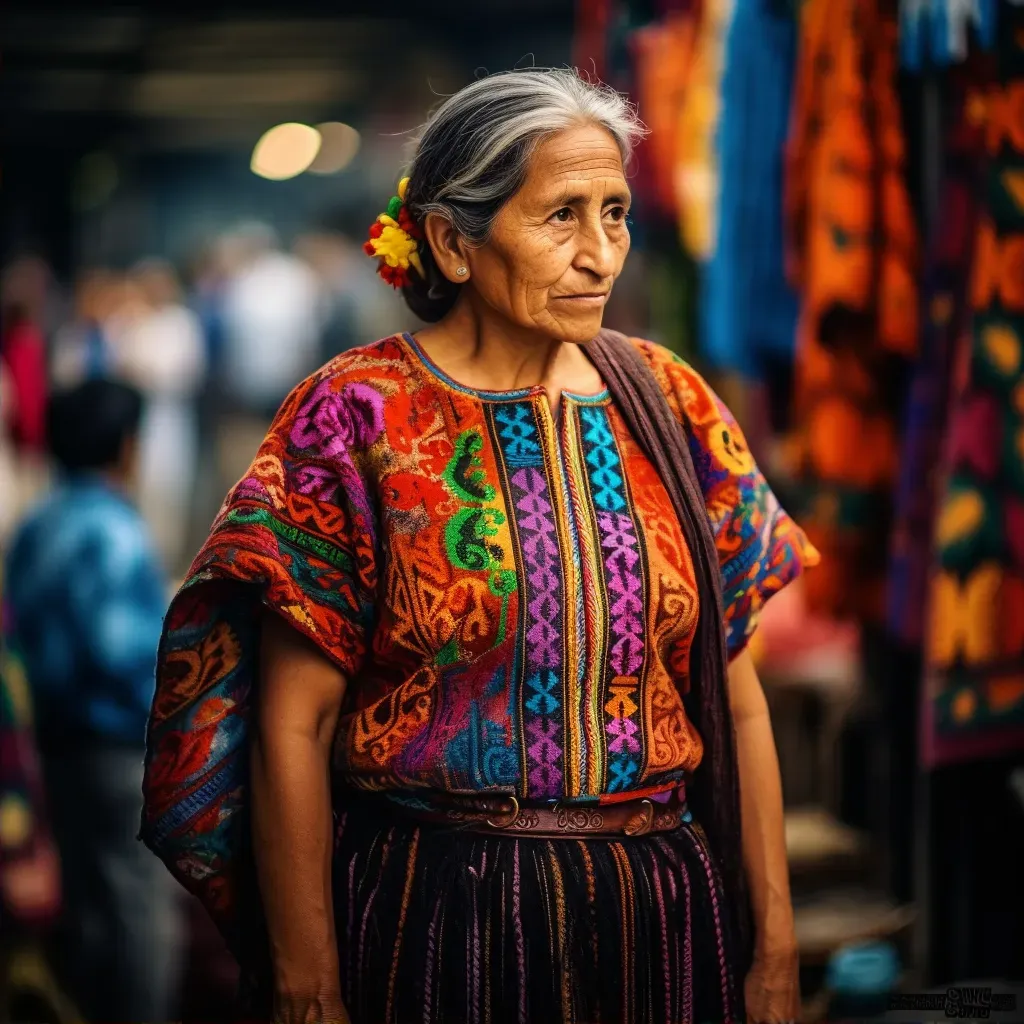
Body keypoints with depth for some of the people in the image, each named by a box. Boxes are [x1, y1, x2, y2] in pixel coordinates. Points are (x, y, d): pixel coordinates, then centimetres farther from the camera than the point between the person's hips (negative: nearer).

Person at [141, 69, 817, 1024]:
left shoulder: (665, 401, 4)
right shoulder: (356, 415, -8)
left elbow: (737, 697, 6)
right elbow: (294, 728, -8)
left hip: (659, 910, 4)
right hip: (430, 920, -3)